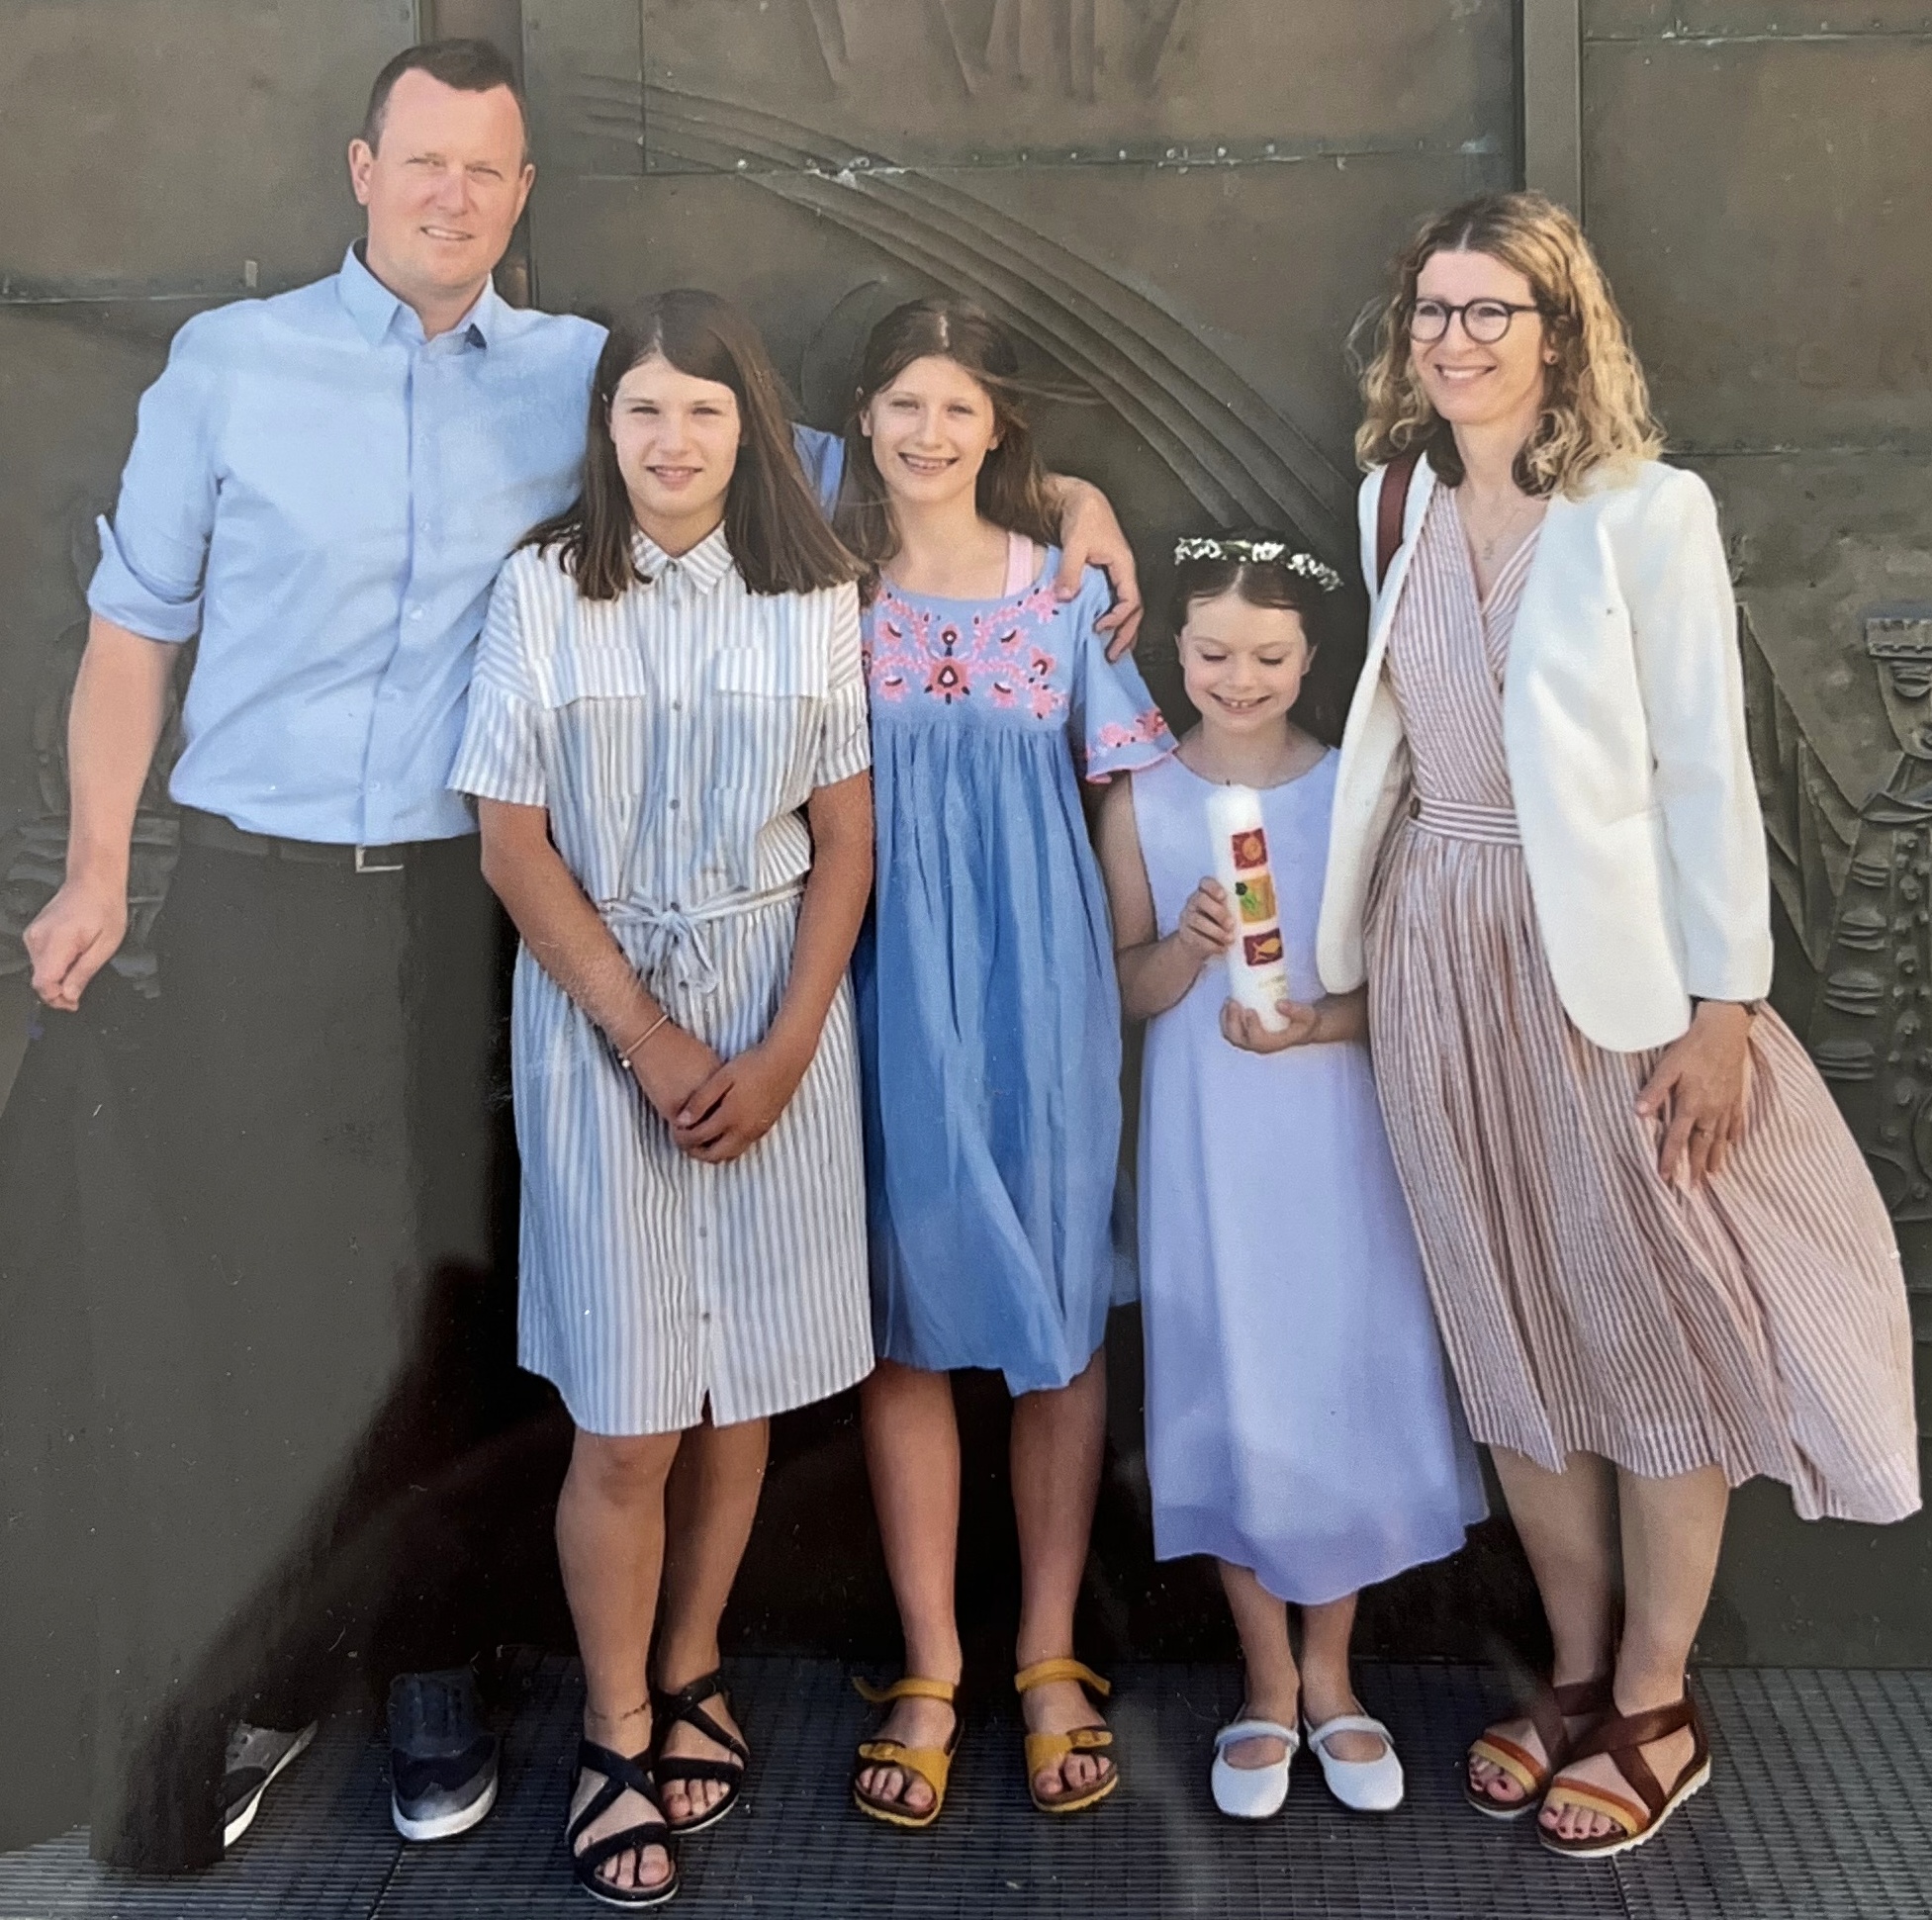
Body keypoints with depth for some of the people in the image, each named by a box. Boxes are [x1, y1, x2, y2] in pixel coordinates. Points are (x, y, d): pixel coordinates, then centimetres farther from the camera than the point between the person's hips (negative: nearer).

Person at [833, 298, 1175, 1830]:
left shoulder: (1064, 584, 8)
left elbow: (1138, 773, 8)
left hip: (1041, 973, 1)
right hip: (887, 980, 0)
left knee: (1058, 1306, 3)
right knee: (906, 1312, 3)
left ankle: (1050, 1658, 17)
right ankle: (931, 1667, 14)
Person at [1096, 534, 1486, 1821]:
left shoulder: (1357, 789, -2)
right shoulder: (1144, 805, 0)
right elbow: (1128, 991, 2)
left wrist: (1316, 1022, -19)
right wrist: (1190, 947, -18)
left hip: (1337, 1140, 0)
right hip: (1208, 1148, 0)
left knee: (1345, 1385, 6)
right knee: (1232, 1402, 6)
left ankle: (1330, 1676, 26)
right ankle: (1268, 1684, 24)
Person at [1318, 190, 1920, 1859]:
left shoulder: (1649, 510, -8)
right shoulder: (1395, 502, 8)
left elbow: (1705, 765, -10)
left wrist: (1725, 1002, -13)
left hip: (1604, 949, -5)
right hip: (1438, 950, 5)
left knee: (1656, 1320, 4)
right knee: (1512, 1327, 12)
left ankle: (1656, 1707, 20)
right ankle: (1578, 1671, 28)